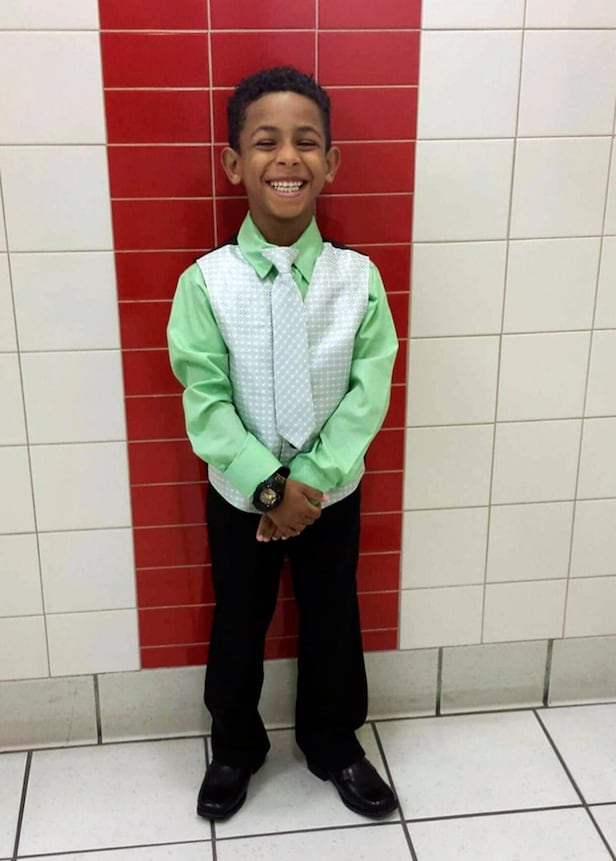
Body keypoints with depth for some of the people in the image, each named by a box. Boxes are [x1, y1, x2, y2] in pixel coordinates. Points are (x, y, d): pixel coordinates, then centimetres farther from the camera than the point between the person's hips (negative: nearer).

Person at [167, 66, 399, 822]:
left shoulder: (357, 276, -11)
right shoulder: (206, 281, -16)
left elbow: (369, 391, -11)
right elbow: (205, 400, -15)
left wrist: (311, 481, -18)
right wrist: (270, 485, -20)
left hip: (333, 490, 1)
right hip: (239, 493, -1)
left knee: (332, 622, 18)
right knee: (238, 626, 17)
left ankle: (333, 744, 44)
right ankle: (234, 750, 44)